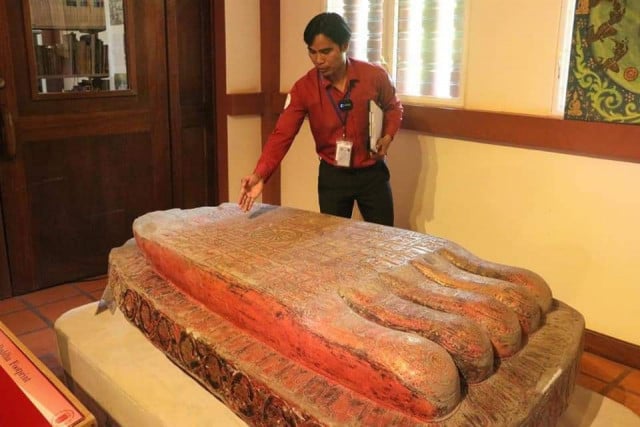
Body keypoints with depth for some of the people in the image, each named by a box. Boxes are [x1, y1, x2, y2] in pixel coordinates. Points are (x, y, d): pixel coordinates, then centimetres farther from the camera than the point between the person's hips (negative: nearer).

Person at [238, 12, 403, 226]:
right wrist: (259, 174, -33)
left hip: (372, 173, 0)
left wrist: (387, 136, -11)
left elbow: (393, 107, 9)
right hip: (332, 176, 0)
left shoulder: (375, 76, -12)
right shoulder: (304, 88, -12)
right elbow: (282, 134, -19)